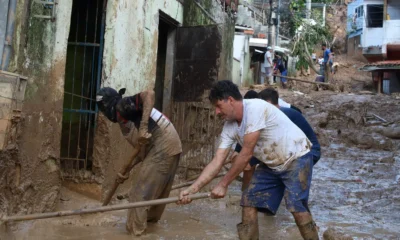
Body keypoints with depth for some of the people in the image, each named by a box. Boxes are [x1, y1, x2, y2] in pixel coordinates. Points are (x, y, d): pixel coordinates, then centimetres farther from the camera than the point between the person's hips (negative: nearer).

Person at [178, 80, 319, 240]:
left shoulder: (255, 108, -28)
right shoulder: (229, 127, -3)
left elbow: (246, 154, -27)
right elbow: (217, 162, -6)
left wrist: (223, 184, -20)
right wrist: (193, 188, -17)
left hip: (296, 158, -8)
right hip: (271, 165, 8)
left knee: (297, 208, -20)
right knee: (249, 203, 1)